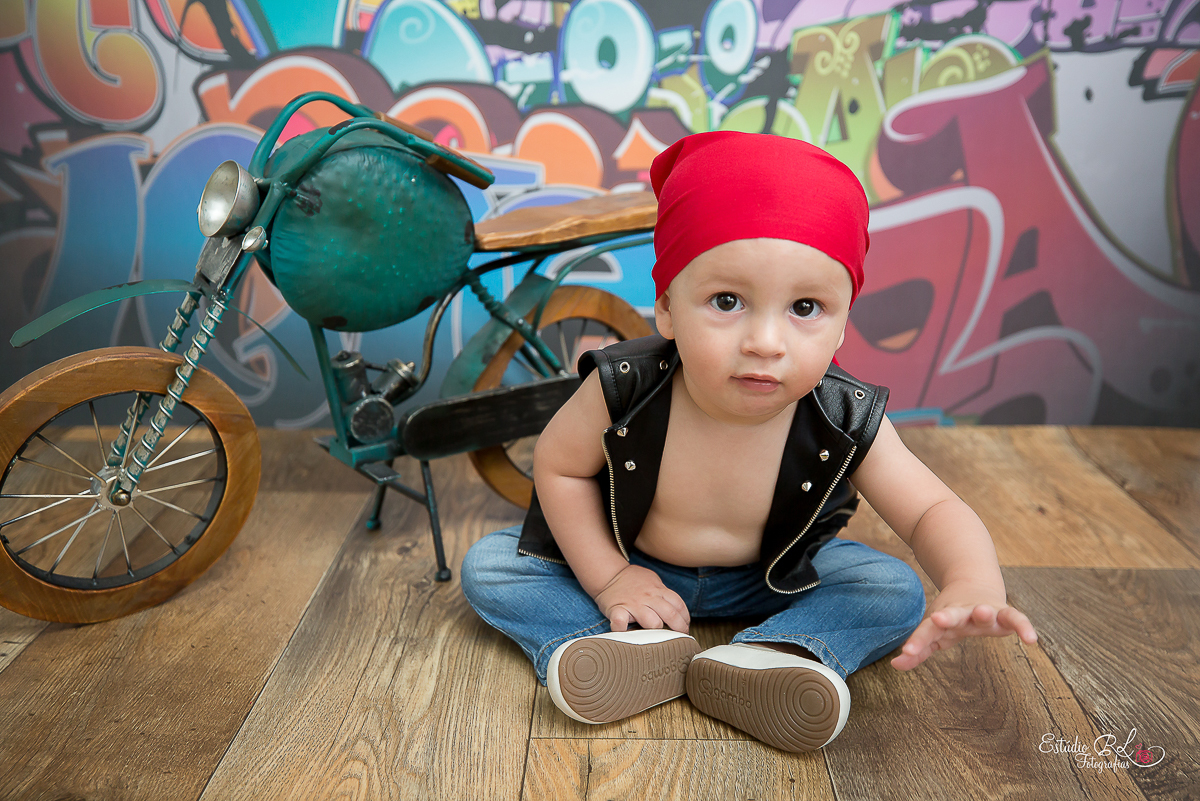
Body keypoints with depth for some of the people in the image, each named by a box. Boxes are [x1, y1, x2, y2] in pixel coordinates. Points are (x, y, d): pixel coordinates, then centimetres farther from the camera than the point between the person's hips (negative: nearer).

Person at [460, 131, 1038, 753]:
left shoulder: (847, 425, -27)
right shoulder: (623, 390, -30)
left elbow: (934, 513, -21)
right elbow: (558, 466, -14)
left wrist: (974, 584, -44)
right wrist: (607, 578, -19)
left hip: (764, 579, 1)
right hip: (630, 562, 0)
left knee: (896, 591, -15)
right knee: (487, 565, -14)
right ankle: (645, 652, -28)